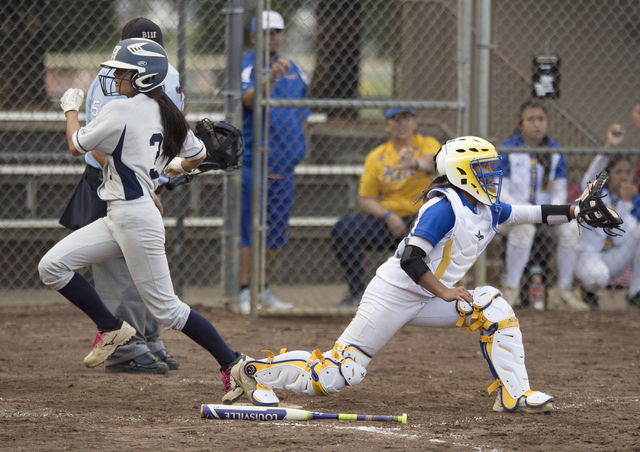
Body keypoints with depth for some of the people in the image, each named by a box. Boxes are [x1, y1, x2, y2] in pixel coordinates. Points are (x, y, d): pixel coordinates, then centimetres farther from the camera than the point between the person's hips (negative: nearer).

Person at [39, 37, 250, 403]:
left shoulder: (122, 111, -15)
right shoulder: (167, 114, 10)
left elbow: (77, 146, -4)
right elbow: (198, 154, 22)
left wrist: (71, 108, 14)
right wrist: (177, 167, 44)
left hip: (135, 218, -10)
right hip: (117, 220, 10)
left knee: (166, 308, -4)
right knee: (52, 266, 4)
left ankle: (233, 362, 1)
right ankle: (111, 328, 12)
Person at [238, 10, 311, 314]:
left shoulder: (293, 70, 12)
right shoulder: (247, 66, -8)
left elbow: (303, 106, 24)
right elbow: (249, 100, -27)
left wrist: (297, 138, 11)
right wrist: (271, 78, -43)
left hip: (285, 163, 7)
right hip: (255, 162, -7)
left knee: (277, 231, 11)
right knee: (251, 228, -10)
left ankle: (264, 289, 20)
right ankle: (245, 292, -8)